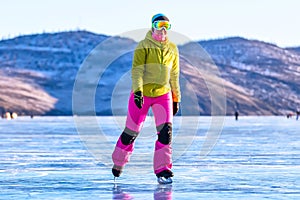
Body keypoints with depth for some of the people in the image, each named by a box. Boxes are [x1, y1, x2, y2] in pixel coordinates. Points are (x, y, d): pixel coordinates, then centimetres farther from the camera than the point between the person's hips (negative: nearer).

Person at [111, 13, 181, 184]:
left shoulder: (172, 49, 7)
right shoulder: (144, 46, -7)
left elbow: (174, 75, 15)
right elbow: (137, 70, -15)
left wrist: (176, 99, 16)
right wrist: (138, 90, -29)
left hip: (163, 94, 3)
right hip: (142, 94, -3)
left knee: (166, 131, -14)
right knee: (132, 131, 5)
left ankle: (163, 170, -11)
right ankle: (118, 162, 29)